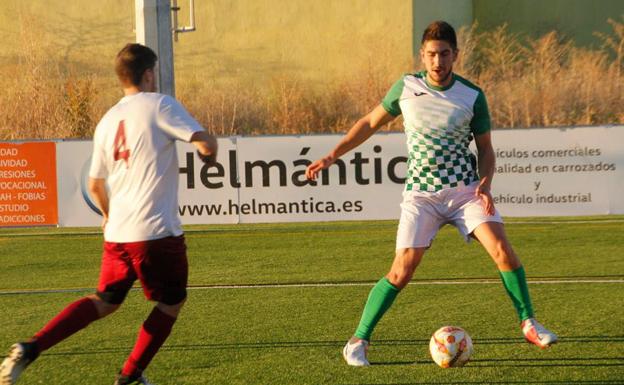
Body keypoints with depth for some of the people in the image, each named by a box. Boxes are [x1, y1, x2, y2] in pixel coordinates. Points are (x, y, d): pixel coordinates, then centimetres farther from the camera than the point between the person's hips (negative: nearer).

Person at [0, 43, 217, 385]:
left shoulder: (108, 120, 13)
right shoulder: (159, 105, -7)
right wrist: (209, 154, 7)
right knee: (171, 302, 14)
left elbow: (95, 184, 19)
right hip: (157, 230, -7)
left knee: (105, 301, 18)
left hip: (117, 232, 7)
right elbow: (204, 141, -17)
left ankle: (31, 348, 1)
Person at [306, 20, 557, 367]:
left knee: (502, 249, -17)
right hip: (420, 195, -1)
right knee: (402, 271, -11)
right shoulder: (406, 87, -2)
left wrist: (485, 183, -12)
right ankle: (358, 342, -1)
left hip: (465, 190, 1)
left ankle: (529, 326, -1)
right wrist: (331, 156, 7)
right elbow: (370, 122, 11)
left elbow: (485, 148, 7)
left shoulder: (473, 97, -3)